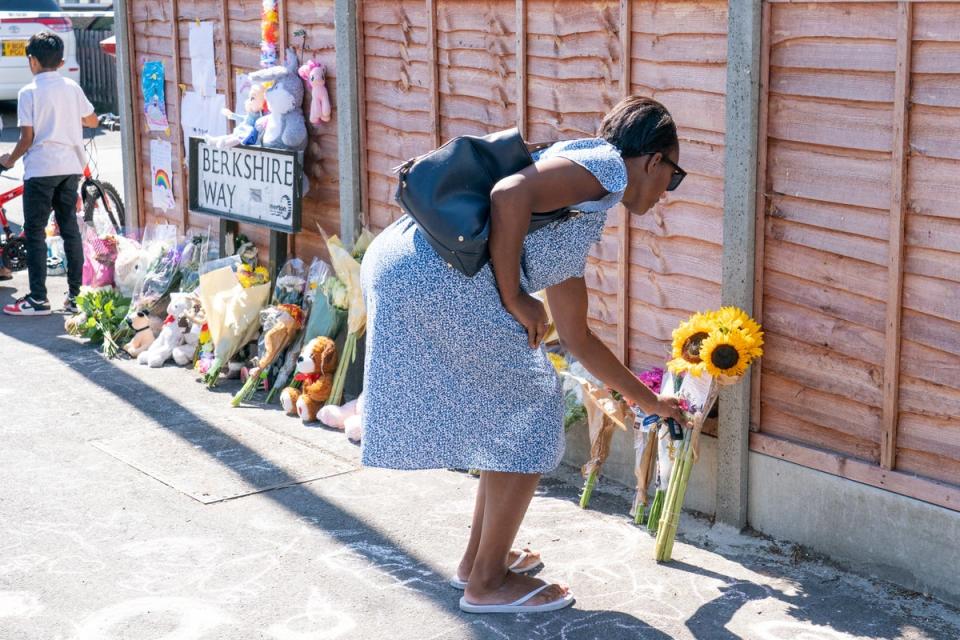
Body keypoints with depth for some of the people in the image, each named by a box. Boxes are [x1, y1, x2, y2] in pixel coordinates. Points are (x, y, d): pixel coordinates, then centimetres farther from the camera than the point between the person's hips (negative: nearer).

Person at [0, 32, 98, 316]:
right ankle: (76, 295, 11)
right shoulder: (72, 87, 6)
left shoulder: (29, 92, -8)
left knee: (35, 232, 1)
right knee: (70, 230, 10)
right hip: (71, 167, 5)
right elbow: (92, 120, 16)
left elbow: (27, 137, -10)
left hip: (40, 168, -5)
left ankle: (38, 299, 0)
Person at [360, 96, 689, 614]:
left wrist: (648, 402, 41)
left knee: (509, 410, 22)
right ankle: (487, 582, 13)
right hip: (438, 274, -10)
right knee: (530, 413, 3)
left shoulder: (581, 221, 27)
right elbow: (510, 194, -18)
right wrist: (514, 300, -10)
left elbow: (576, 337, 33)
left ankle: (478, 559, 32)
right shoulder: (604, 164, 0)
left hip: (399, 271, 10)